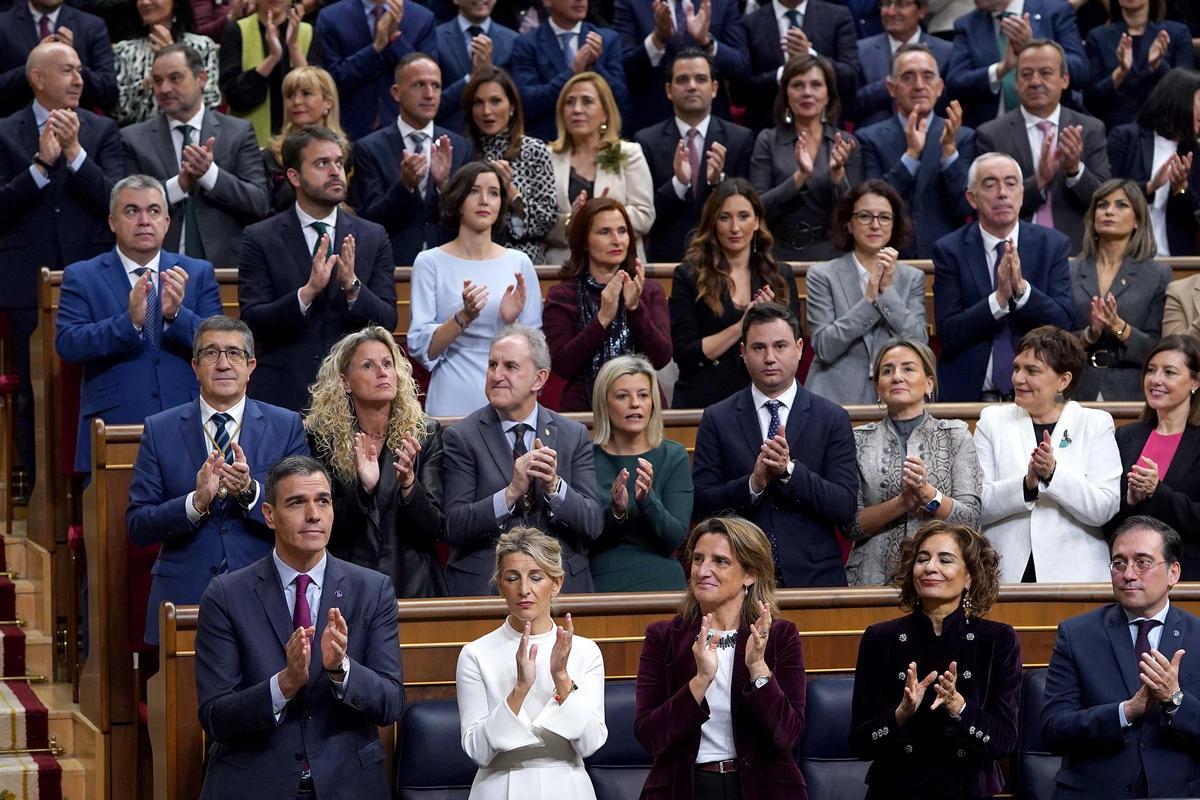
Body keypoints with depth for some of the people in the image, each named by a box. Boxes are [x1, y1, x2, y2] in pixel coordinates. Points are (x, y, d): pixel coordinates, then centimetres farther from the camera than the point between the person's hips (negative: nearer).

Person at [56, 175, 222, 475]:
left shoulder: (198, 274, 11)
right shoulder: (81, 277, 6)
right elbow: (67, 345, -7)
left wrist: (177, 315, -16)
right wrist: (129, 321, -21)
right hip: (114, 430, -1)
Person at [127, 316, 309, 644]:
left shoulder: (286, 427, 6)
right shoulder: (159, 430, 6)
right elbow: (137, 527, 0)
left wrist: (250, 491, -18)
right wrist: (195, 502, -17)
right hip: (184, 601, 0)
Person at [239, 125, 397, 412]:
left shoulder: (373, 237, 6)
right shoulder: (260, 238, 1)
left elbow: (387, 322, 1)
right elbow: (252, 321, -8)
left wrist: (352, 286, -17)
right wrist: (307, 292, -22)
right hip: (283, 396, -2)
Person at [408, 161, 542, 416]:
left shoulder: (519, 263, 6)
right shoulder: (430, 263, -1)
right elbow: (419, 348, -6)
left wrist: (512, 322, -10)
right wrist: (464, 318, -20)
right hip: (453, 402, -2)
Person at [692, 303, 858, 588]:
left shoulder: (832, 419, 3)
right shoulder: (717, 419, 4)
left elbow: (846, 509, -5)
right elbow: (701, 505, -2)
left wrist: (789, 469, -17)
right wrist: (753, 483, -18)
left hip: (813, 576, 0)